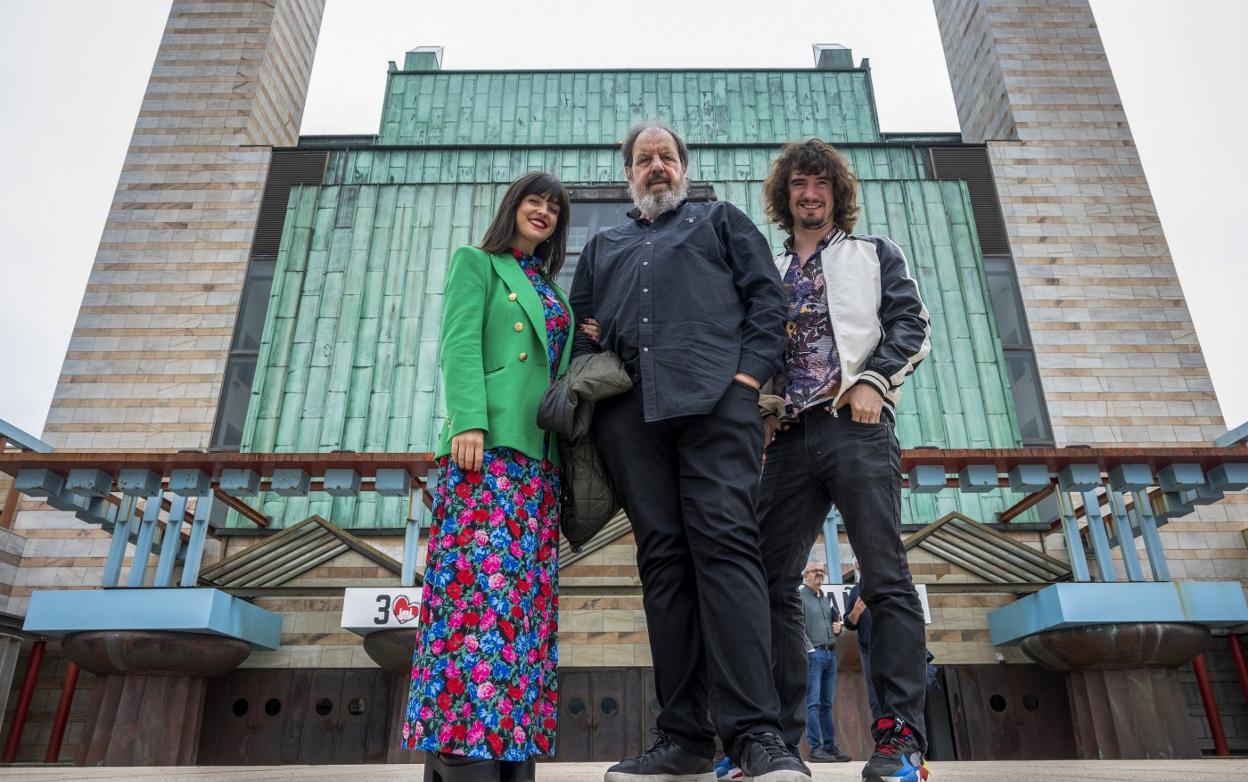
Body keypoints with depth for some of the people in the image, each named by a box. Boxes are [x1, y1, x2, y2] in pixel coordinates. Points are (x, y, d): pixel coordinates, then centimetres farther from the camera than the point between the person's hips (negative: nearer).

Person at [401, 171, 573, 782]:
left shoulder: (552, 290, 28)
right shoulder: (476, 262, 11)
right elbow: (461, 343, -4)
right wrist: (468, 421, -18)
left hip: (541, 449, 6)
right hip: (490, 438, -6)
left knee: (528, 588, 0)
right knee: (482, 574, -17)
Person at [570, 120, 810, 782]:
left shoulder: (721, 220, 25)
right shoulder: (601, 247, 33)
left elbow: (768, 297, 11)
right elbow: (582, 332, 26)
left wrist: (750, 372, -5)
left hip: (715, 400, -3)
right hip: (630, 412, 3)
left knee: (725, 544, -17)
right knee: (663, 562, -3)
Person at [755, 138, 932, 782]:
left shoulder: (873, 255, 19)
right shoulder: (767, 272, 27)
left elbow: (910, 323, 6)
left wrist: (872, 380, -10)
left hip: (856, 426, -3)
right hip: (789, 438, 4)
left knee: (886, 579, -10)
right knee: (771, 583, -2)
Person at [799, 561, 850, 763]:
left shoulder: (827, 599, 21)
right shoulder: (799, 595, -2)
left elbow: (836, 621, 29)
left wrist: (838, 628, 6)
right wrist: (810, 649, -17)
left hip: (831, 653, 7)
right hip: (813, 654, -7)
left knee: (827, 704, 9)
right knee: (813, 703, -7)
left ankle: (830, 746, 12)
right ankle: (815, 748, -6)